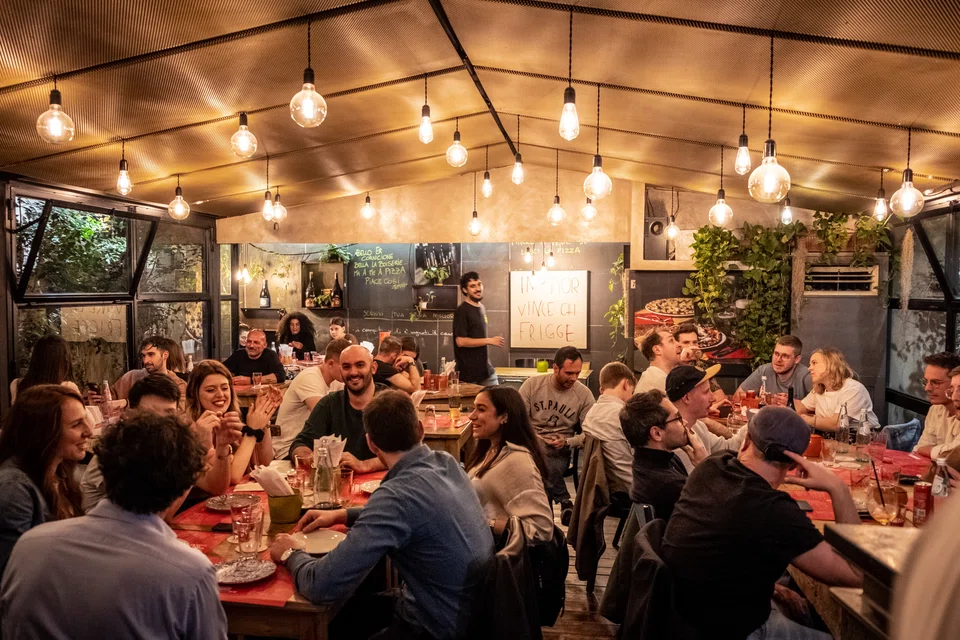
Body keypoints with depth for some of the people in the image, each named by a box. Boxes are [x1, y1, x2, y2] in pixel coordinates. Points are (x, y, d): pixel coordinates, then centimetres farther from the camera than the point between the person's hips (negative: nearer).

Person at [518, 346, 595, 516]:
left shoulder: (584, 394, -1)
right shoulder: (532, 384, -1)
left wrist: (567, 442, -18)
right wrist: (532, 437, -17)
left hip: (559, 450, 0)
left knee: (549, 469, -35)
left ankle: (562, 500, -9)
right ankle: (564, 500, -13)